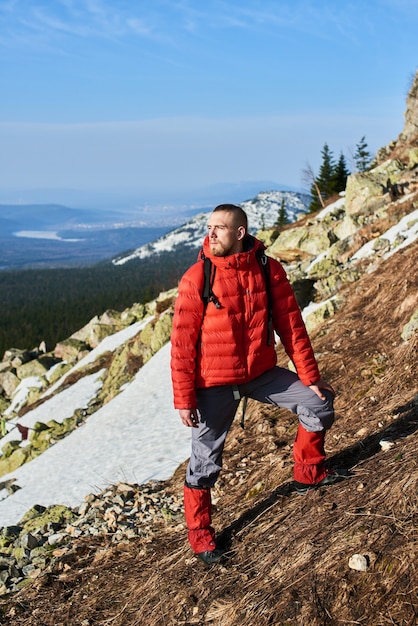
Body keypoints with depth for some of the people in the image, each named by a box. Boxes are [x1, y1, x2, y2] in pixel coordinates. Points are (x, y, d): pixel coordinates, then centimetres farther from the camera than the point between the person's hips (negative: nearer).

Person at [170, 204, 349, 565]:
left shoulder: (269, 270, -6)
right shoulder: (195, 279, -15)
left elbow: (290, 324, 0)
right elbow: (182, 342, -13)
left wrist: (310, 376, 2)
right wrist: (184, 398, -14)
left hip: (262, 372, 4)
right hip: (214, 383, -3)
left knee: (319, 403, 5)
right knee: (206, 460, 3)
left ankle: (309, 473, 29)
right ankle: (200, 534, 23)